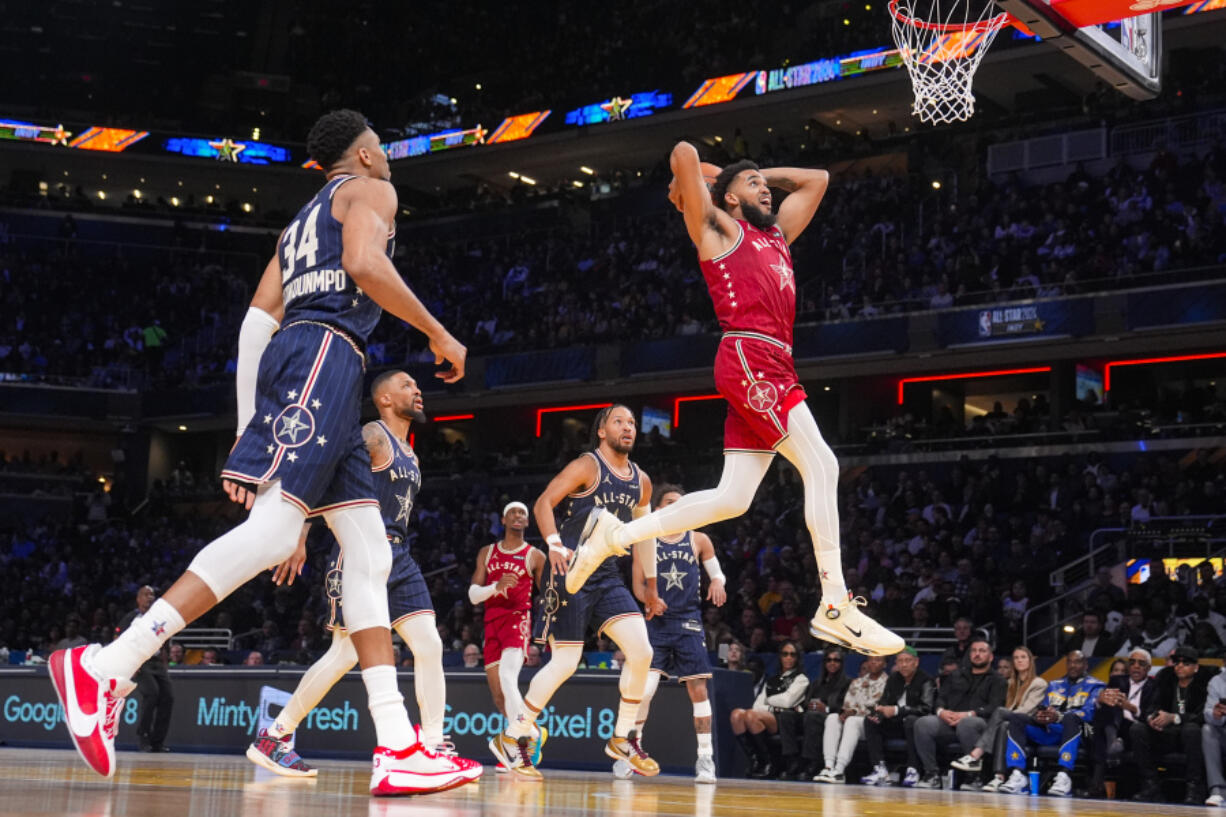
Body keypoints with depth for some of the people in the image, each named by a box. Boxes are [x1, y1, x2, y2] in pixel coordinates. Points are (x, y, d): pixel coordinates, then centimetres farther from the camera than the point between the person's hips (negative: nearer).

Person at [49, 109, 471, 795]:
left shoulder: (301, 222, 32)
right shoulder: (371, 190, 9)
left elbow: (257, 322, 22)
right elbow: (364, 262, -14)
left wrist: (248, 426, 18)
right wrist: (438, 333, -4)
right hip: (326, 353, -9)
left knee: (370, 553, 3)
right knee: (272, 530, -22)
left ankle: (397, 749, -5)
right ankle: (105, 667, -29)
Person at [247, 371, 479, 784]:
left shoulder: (410, 456, 20)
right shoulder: (371, 436, -7)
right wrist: (299, 539, -22)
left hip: (398, 556, 8)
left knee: (430, 647, -3)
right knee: (346, 653, -10)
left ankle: (435, 749, -4)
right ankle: (273, 736, 2)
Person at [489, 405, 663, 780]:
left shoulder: (641, 482, 12)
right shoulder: (587, 466, -8)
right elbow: (543, 503, -15)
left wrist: (650, 584, 23)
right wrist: (555, 544, -31)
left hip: (608, 576, 7)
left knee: (642, 651, -8)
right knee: (566, 663, -9)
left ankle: (623, 739, 8)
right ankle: (511, 737, 6)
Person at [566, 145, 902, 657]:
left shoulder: (776, 235, 29)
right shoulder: (719, 228, 8)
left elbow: (816, 180, 38)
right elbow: (684, 151, -1)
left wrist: (756, 173, 35)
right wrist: (684, 192, 17)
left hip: (772, 367, 9)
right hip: (748, 355, -9)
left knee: (733, 499, 5)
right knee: (821, 465, -16)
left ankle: (615, 535, 13)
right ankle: (836, 606, -17)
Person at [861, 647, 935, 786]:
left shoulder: (925, 680, -10)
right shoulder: (893, 679, 10)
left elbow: (926, 708, -20)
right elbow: (885, 701, 12)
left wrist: (897, 710, -27)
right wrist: (878, 713, -14)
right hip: (897, 725, 6)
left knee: (911, 720, -37)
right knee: (870, 721, -11)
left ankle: (913, 770, -32)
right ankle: (880, 769, -20)